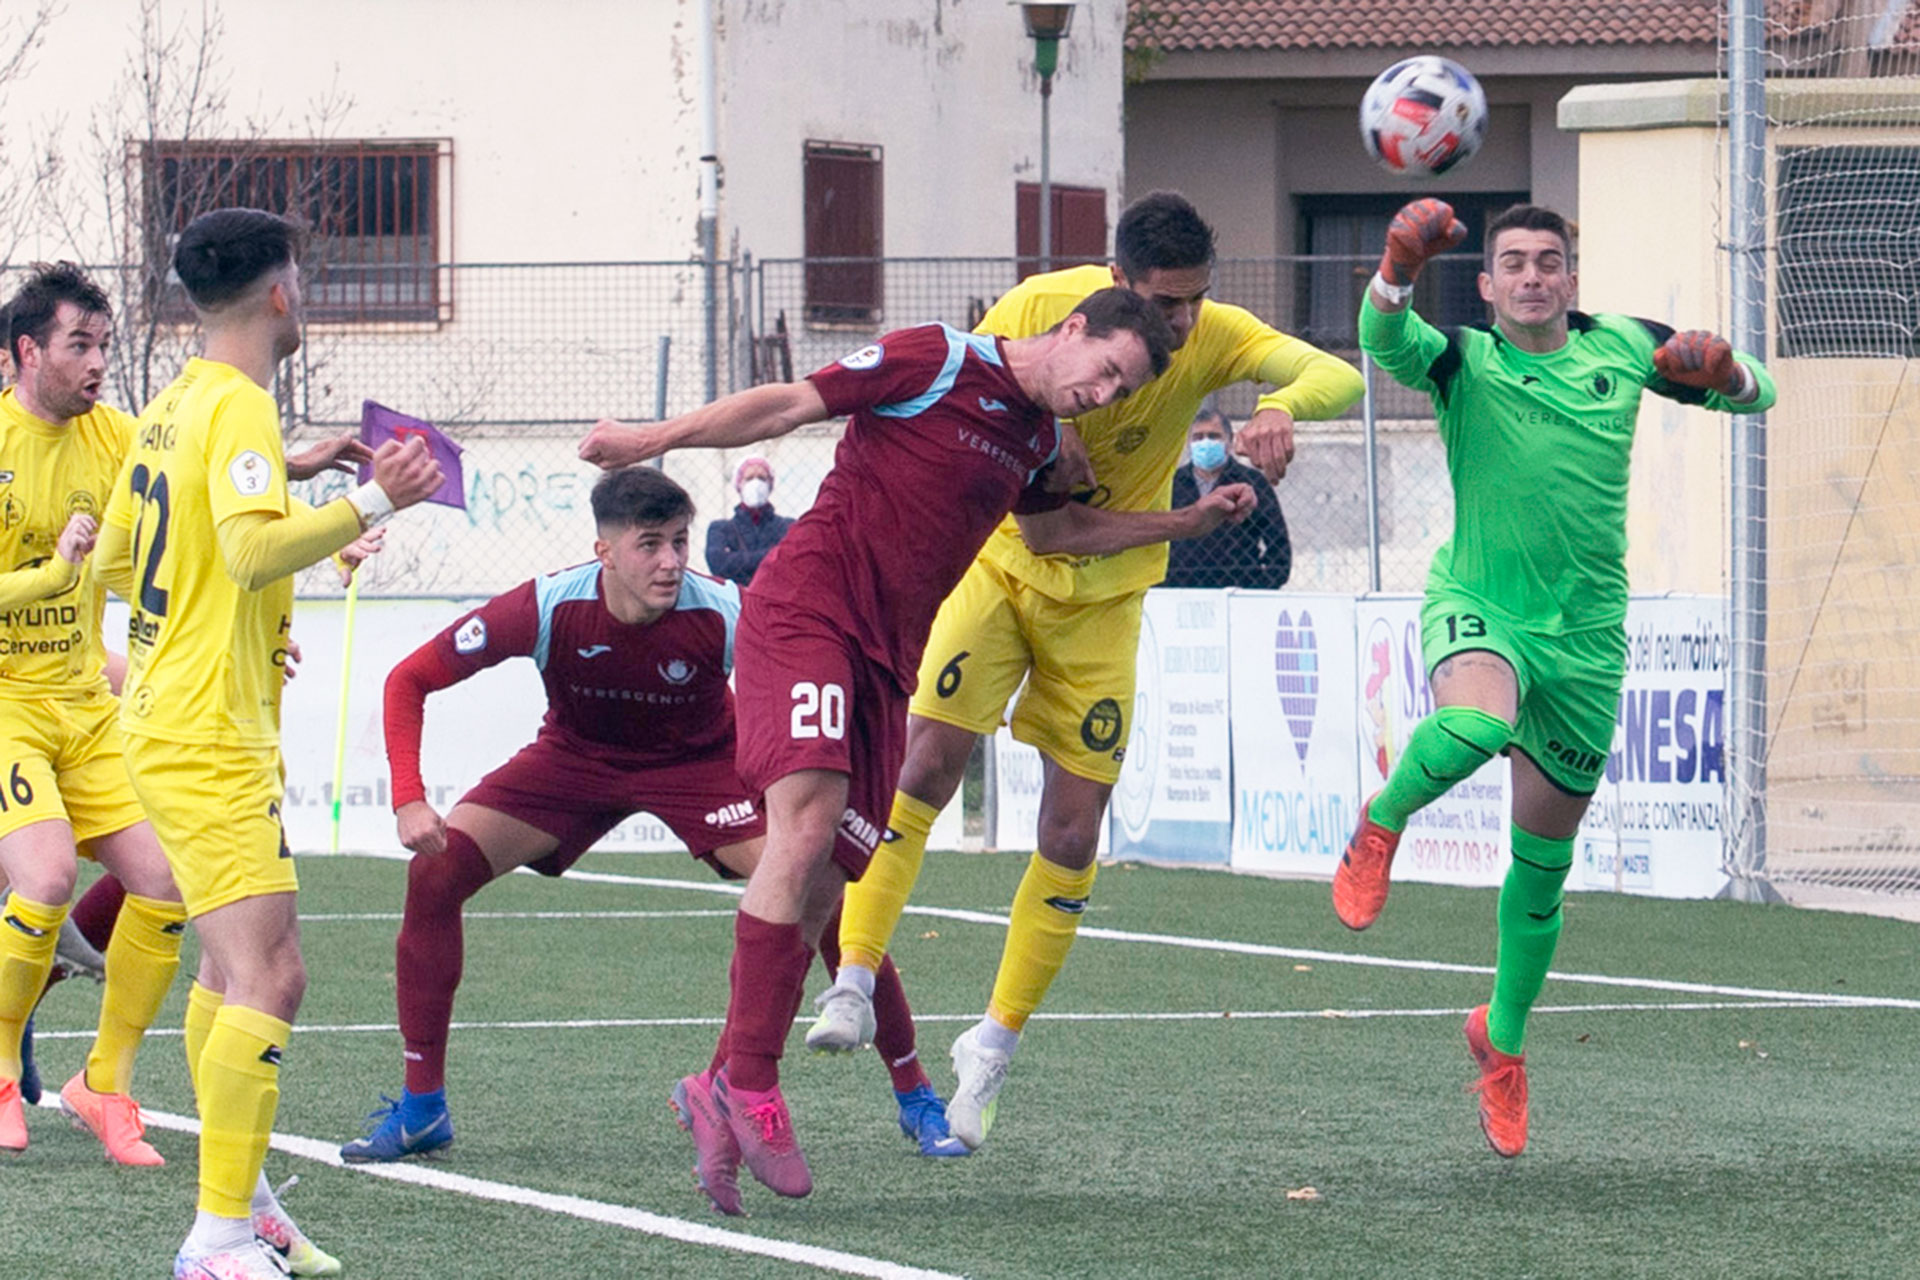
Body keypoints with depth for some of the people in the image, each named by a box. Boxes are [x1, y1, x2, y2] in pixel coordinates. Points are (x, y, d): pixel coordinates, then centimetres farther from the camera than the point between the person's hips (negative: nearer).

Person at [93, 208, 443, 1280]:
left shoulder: (174, 407, 14)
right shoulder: (238, 408, -15)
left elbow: (116, 557, 23)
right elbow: (253, 547, -30)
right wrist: (371, 503, -22)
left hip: (173, 723, 11)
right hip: (212, 739, -11)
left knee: (237, 970, 21)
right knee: (267, 978, -17)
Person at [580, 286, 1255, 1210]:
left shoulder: (1037, 437, 17)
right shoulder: (939, 363, -7)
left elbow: (1054, 530, 37)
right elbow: (789, 404, -6)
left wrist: (1188, 522, 35)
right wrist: (653, 439, -8)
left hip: (887, 651, 8)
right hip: (807, 607, -8)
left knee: (823, 884, 0)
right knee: (808, 820, -24)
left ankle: (722, 1093, 4)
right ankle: (748, 1081, -25)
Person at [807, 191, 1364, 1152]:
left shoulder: (1213, 338, -15)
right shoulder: (1039, 308, -18)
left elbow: (1338, 375, -27)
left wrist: (1283, 405, -50)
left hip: (1105, 596, 1)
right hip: (1000, 562, -1)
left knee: (1074, 831, -2)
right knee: (924, 765, -17)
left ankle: (995, 1045, 10)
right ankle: (853, 981, -10)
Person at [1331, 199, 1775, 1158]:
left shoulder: (1622, 349, 6)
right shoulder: (1464, 361, -3)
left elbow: (1755, 394, 12)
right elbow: (1384, 344, -25)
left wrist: (1721, 372, -11)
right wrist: (1397, 270, -45)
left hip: (1586, 635, 3)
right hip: (1478, 608, -3)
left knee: (1542, 864, 10)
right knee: (1473, 729, -39)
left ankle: (1503, 1038, 33)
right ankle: (1382, 822, -7)